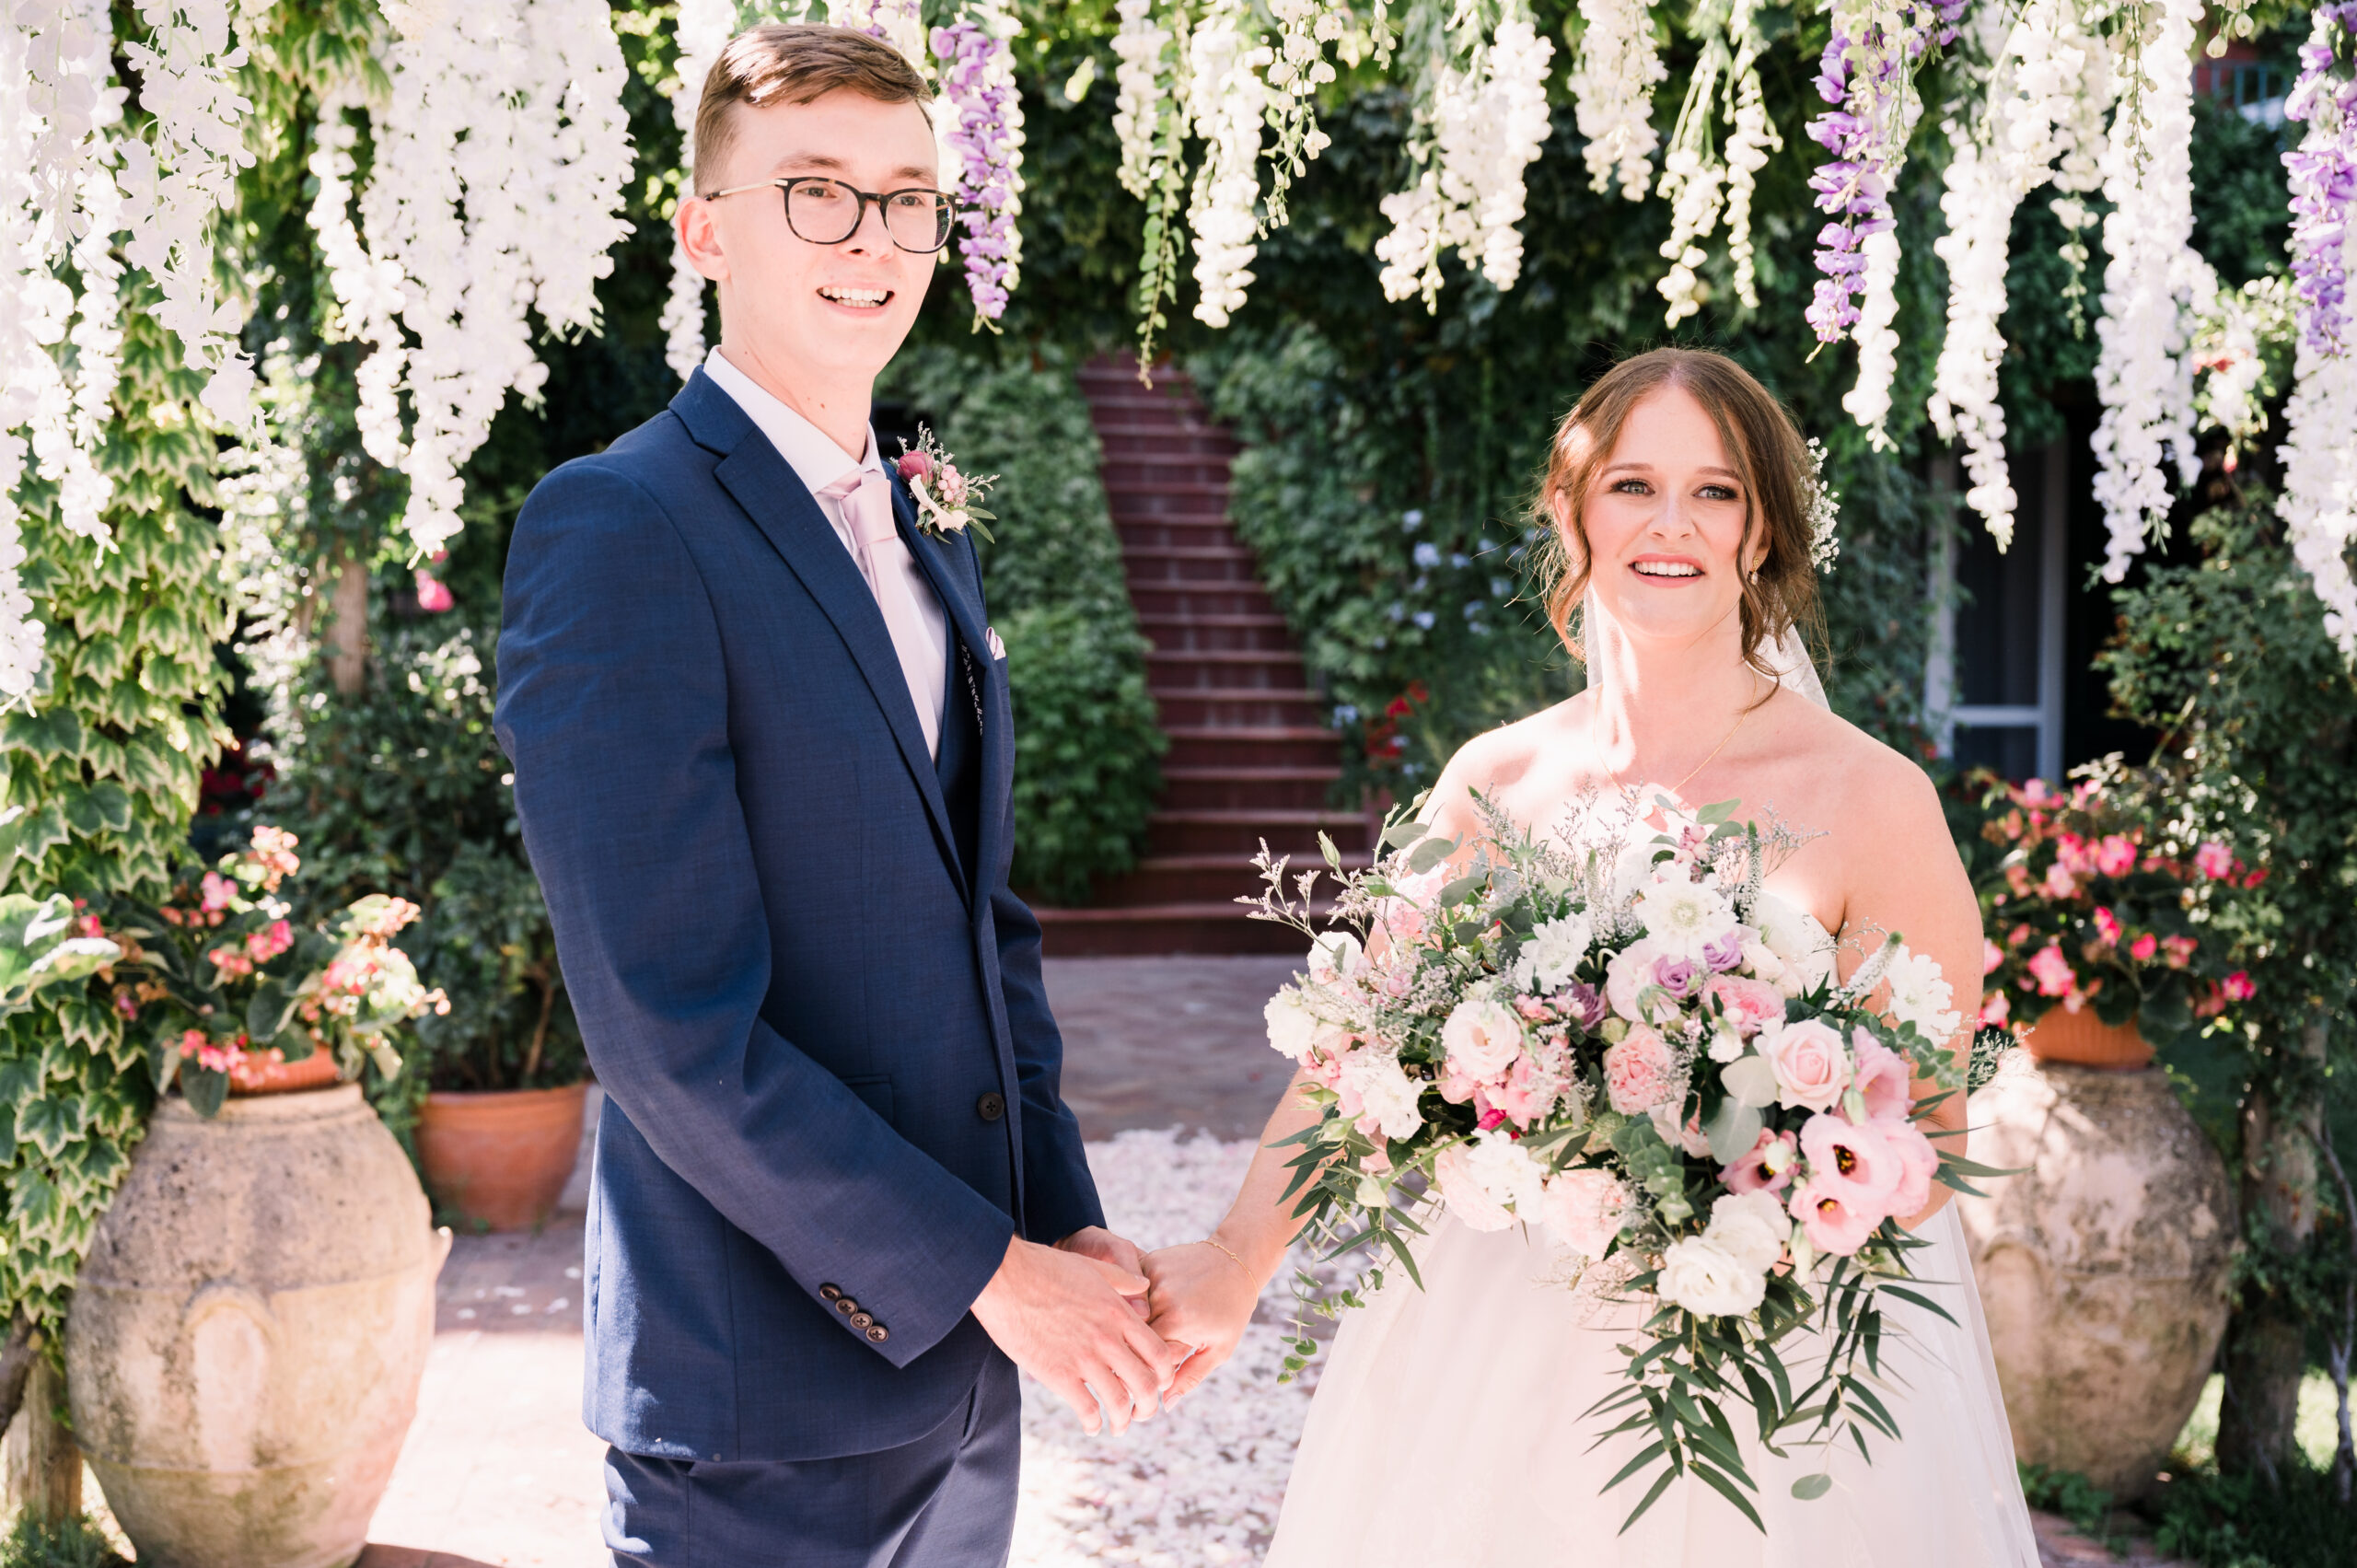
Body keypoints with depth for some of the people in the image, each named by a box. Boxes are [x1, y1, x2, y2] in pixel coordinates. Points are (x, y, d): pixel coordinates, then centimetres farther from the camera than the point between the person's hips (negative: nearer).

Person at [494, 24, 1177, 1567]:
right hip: (767, 1398, -7)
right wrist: (988, 1270, -15)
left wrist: (1067, 1220, 3)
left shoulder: (933, 546, 13)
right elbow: (674, 1029, -20)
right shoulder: (616, 527, -14)